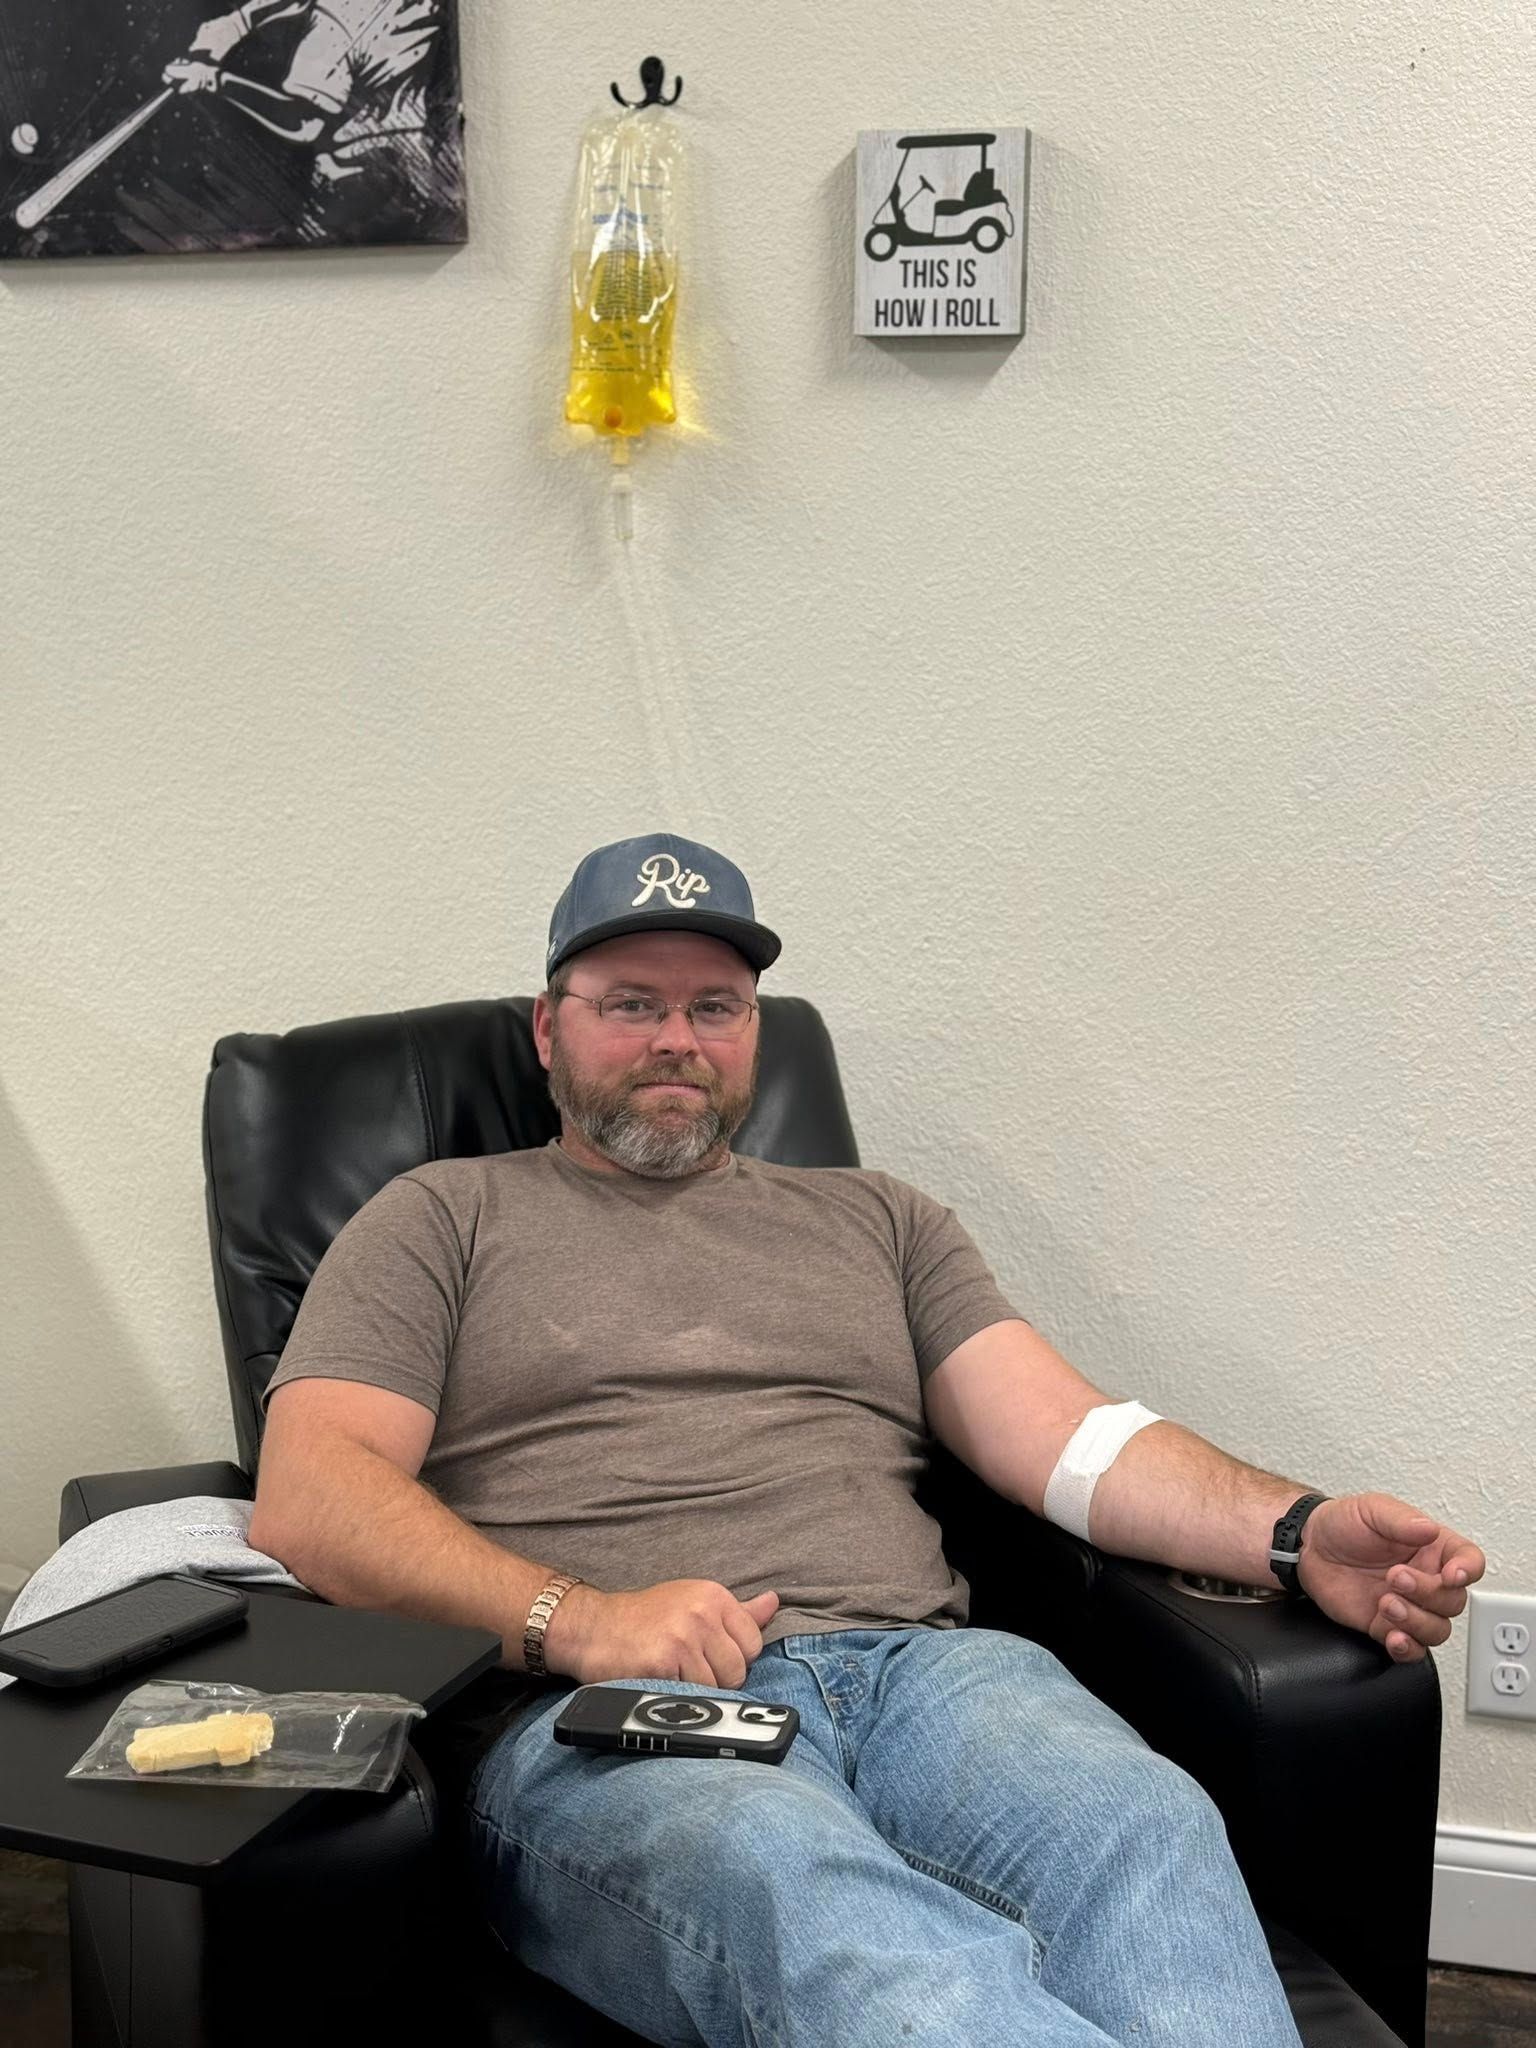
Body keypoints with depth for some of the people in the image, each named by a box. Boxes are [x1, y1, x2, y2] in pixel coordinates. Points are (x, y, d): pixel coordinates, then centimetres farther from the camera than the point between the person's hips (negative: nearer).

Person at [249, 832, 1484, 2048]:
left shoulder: (875, 1218, 29)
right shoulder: (446, 1219, 19)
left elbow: (1068, 1433, 16)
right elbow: (306, 1496, 5)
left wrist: (1296, 1532, -4)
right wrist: (574, 1619, -13)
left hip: (918, 1668, 3)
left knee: (1149, 1830, -32)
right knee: (801, 1890, -39)